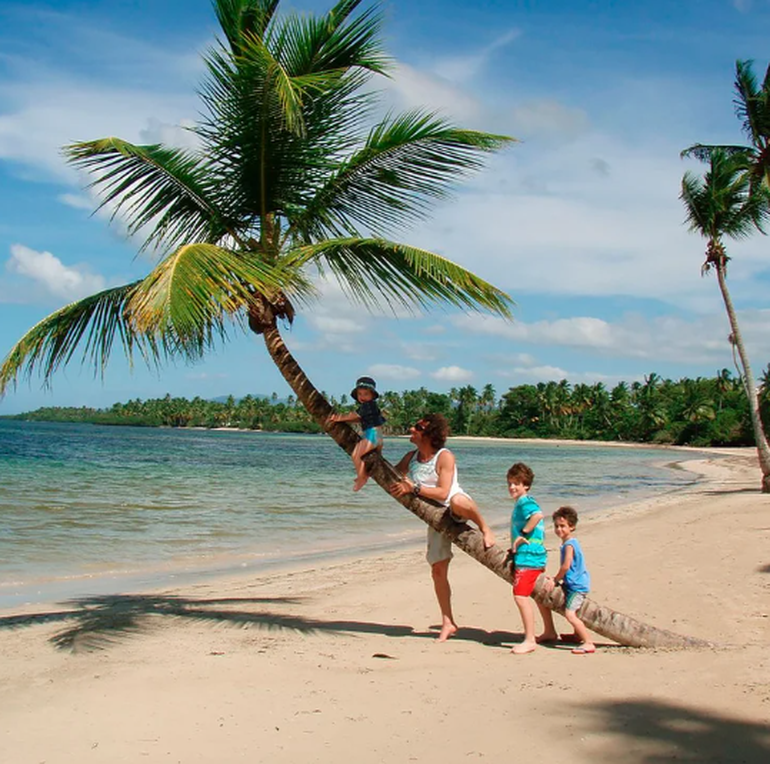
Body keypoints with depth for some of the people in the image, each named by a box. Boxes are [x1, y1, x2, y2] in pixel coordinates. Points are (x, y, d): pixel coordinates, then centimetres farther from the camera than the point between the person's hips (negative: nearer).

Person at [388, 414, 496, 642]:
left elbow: (443, 493, -26)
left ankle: (485, 529, -18)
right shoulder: (411, 458, 1)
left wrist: (413, 488, -30)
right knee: (438, 571, 3)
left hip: (458, 510, -6)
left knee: (457, 501, -45)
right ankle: (448, 622, 13)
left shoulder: (445, 457, -19)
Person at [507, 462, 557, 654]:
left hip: (528, 557, -12)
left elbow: (538, 514, -35)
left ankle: (529, 640, -10)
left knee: (520, 595, -13)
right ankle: (549, 632, 36)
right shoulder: (521, 503, 17)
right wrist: (516, 546, 22)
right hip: (536, 555, 12)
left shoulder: (525, 502, -13)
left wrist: (523, 534, -26)